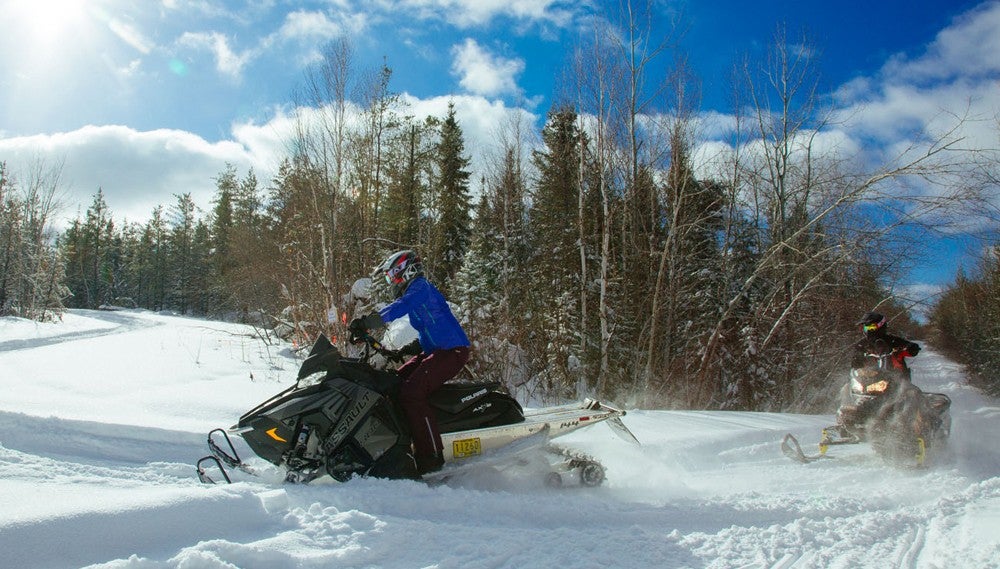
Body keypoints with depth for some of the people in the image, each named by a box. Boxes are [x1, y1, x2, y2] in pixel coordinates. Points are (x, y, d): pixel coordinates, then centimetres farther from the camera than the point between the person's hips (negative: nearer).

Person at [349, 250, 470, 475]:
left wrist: (366, 323, -35)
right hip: (434, 351, 10)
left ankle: (431, 456, -22)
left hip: (453, 351, -10)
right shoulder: (415, 291, 22)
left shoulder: (421, 286, -8)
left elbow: (399, 307, -28)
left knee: (411, 392, -24)